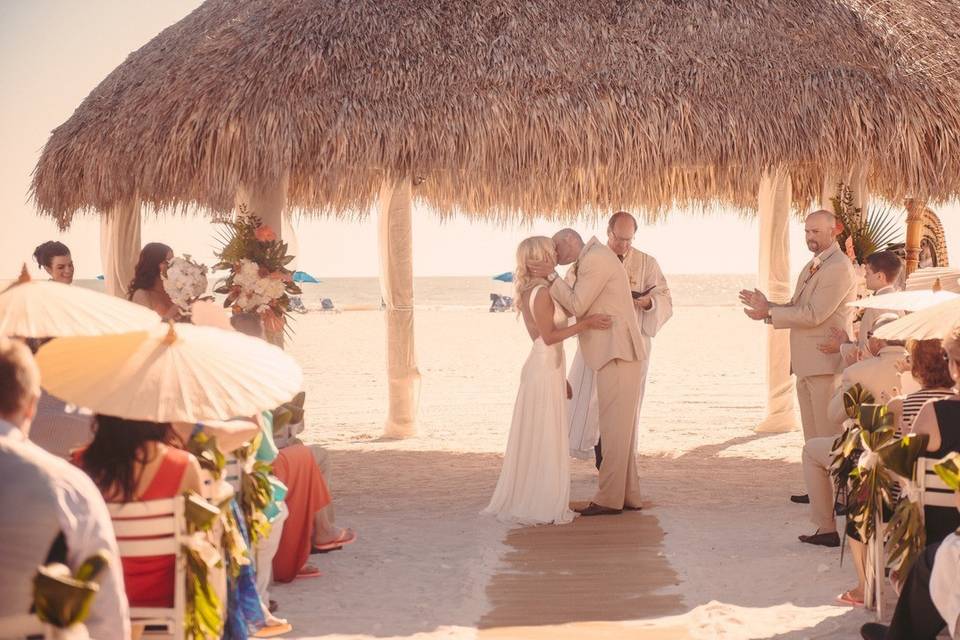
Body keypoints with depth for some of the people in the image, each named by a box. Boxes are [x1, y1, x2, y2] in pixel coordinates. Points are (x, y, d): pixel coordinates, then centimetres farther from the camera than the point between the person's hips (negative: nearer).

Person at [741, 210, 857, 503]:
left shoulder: (839, 267, -14)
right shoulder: (812, 266, 18)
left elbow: (813, 314, -20)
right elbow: (796, 307, 19)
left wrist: (769, 313, -14)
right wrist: (767, 305, 0)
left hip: (825, 361, -10)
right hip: (806, 363, 10)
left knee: (829, 434, -6)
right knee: (813, 434, 15)